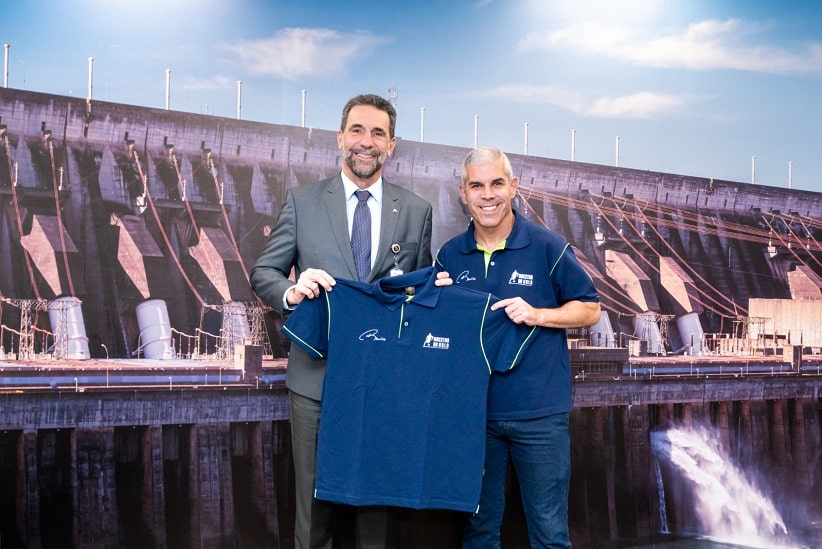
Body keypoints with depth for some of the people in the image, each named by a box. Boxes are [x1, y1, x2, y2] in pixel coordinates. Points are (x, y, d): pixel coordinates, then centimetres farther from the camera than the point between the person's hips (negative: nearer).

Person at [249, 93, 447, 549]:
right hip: (317, 378, -1)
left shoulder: (416, 211, 7)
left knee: (377, 503, 11)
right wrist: (291, 291, -17)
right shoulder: (302, 201, 4)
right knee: (316, 503, 7)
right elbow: (263, 272, 4)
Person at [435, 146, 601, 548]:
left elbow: (589, 309, 0)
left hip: (539, 413, -3)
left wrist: (536, 314, -16)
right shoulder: (449, 255, 5)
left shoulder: (547, 247, -5)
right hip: (474, 411, 3)